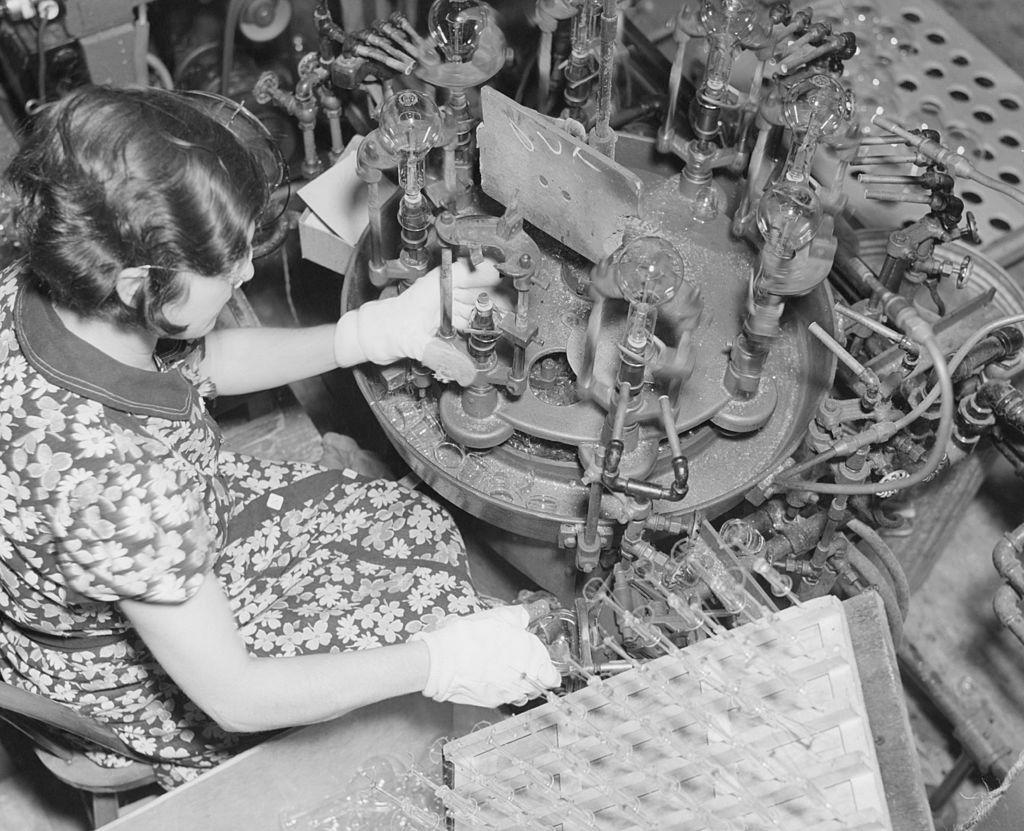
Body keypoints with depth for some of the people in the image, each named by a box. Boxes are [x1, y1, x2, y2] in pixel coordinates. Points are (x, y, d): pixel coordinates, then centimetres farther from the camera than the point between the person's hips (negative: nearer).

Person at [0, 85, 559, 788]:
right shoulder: (125, 484, -44)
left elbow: (201, 360, 0)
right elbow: (233, 696, -30)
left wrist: (375, 332, -8)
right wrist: (439, 663, -23)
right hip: (126, 674, -7)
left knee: (418, 524, 10)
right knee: (429, 598, 4)